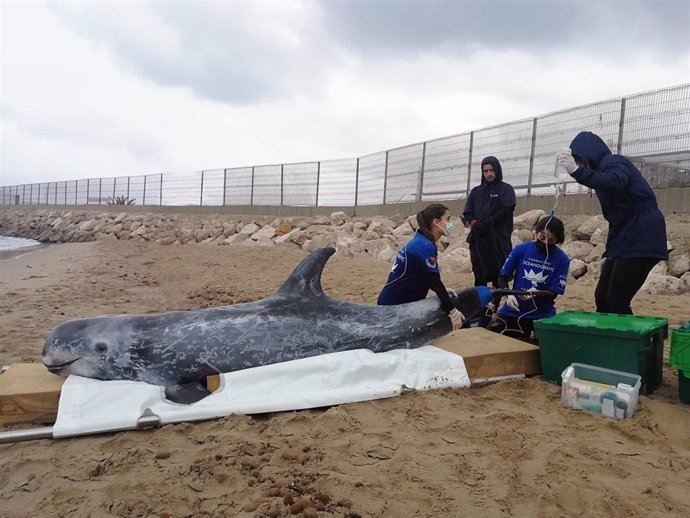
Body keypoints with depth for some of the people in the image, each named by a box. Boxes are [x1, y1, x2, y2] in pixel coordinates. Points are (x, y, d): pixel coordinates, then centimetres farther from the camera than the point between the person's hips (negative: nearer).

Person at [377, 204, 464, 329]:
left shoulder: (421, 241, 8)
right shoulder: (425, 246, -21)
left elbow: (427, 278, 16)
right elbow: (434, 281, -23)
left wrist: (443, 291, 3)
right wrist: (453, 312, -21)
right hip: (393, 305, -10)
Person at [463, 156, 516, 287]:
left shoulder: (506, 189, 6)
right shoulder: (476, 191, 18)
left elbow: (506, 210, -7)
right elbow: (467, 213, 12)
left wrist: (487, 223, -12)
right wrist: (474, 223, -9)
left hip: (499, 239, -3)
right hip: (478, 239, 4)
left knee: (500, 276, -3)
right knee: (480, 277, 6)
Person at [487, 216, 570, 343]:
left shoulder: (562, 260, -7)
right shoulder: (521, 249, -5)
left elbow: (553, 294, -9)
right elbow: (503, 277, 0)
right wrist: (508, 294, -20)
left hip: (543, 315, -1)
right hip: (513, 310, 1)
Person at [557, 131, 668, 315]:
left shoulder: (615, 163, -7)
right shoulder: (605, 169, 20)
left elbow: (615, 183, -35)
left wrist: (577, 171, -43)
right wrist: (608, 254, 22)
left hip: (640, 241, -9)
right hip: (625, 240, 9)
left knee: (617, 301, -8)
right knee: (602, 297, 8)